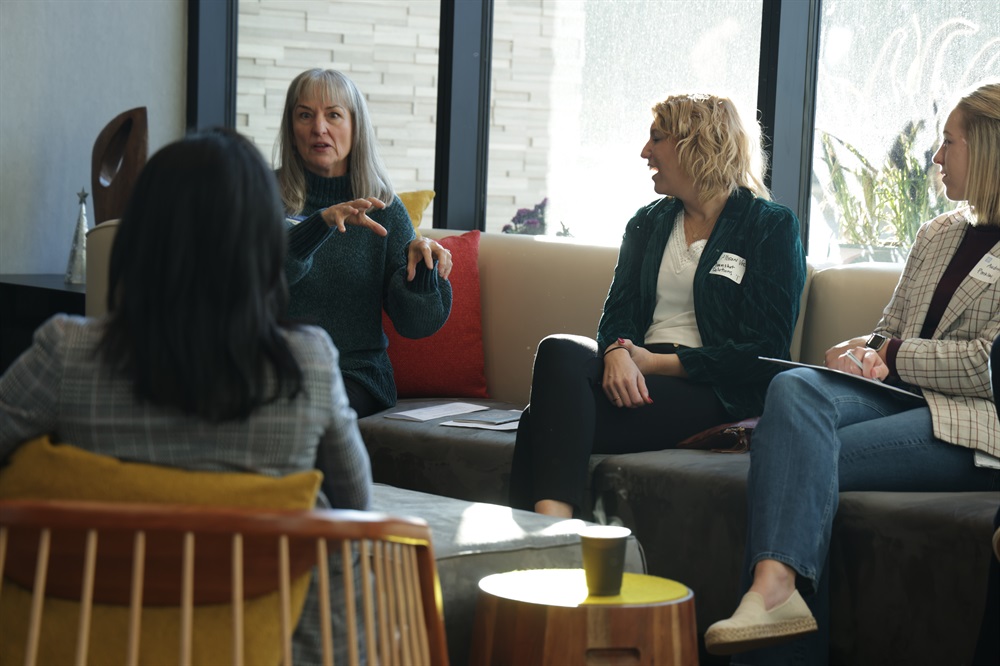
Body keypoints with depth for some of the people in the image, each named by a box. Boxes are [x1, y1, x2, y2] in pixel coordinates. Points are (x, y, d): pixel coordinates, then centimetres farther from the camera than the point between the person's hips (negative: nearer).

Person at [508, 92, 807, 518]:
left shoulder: (771, 226, 4)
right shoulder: (647, 224, 23)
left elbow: (766, 350, -5)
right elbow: (618, 311, 11)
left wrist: (658, 362, -11)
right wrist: (618, 351, -15)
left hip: (715, 392, -5)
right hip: (637, 373, 5)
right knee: (559, 351, -31)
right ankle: (546, 532, -44)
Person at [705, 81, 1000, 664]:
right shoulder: (938, 234, 25)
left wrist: (893, 356, -4)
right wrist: (868, 351, 3)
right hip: (901, 397, 6)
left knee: (805, 461, -27)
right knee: (794, 388, -28)